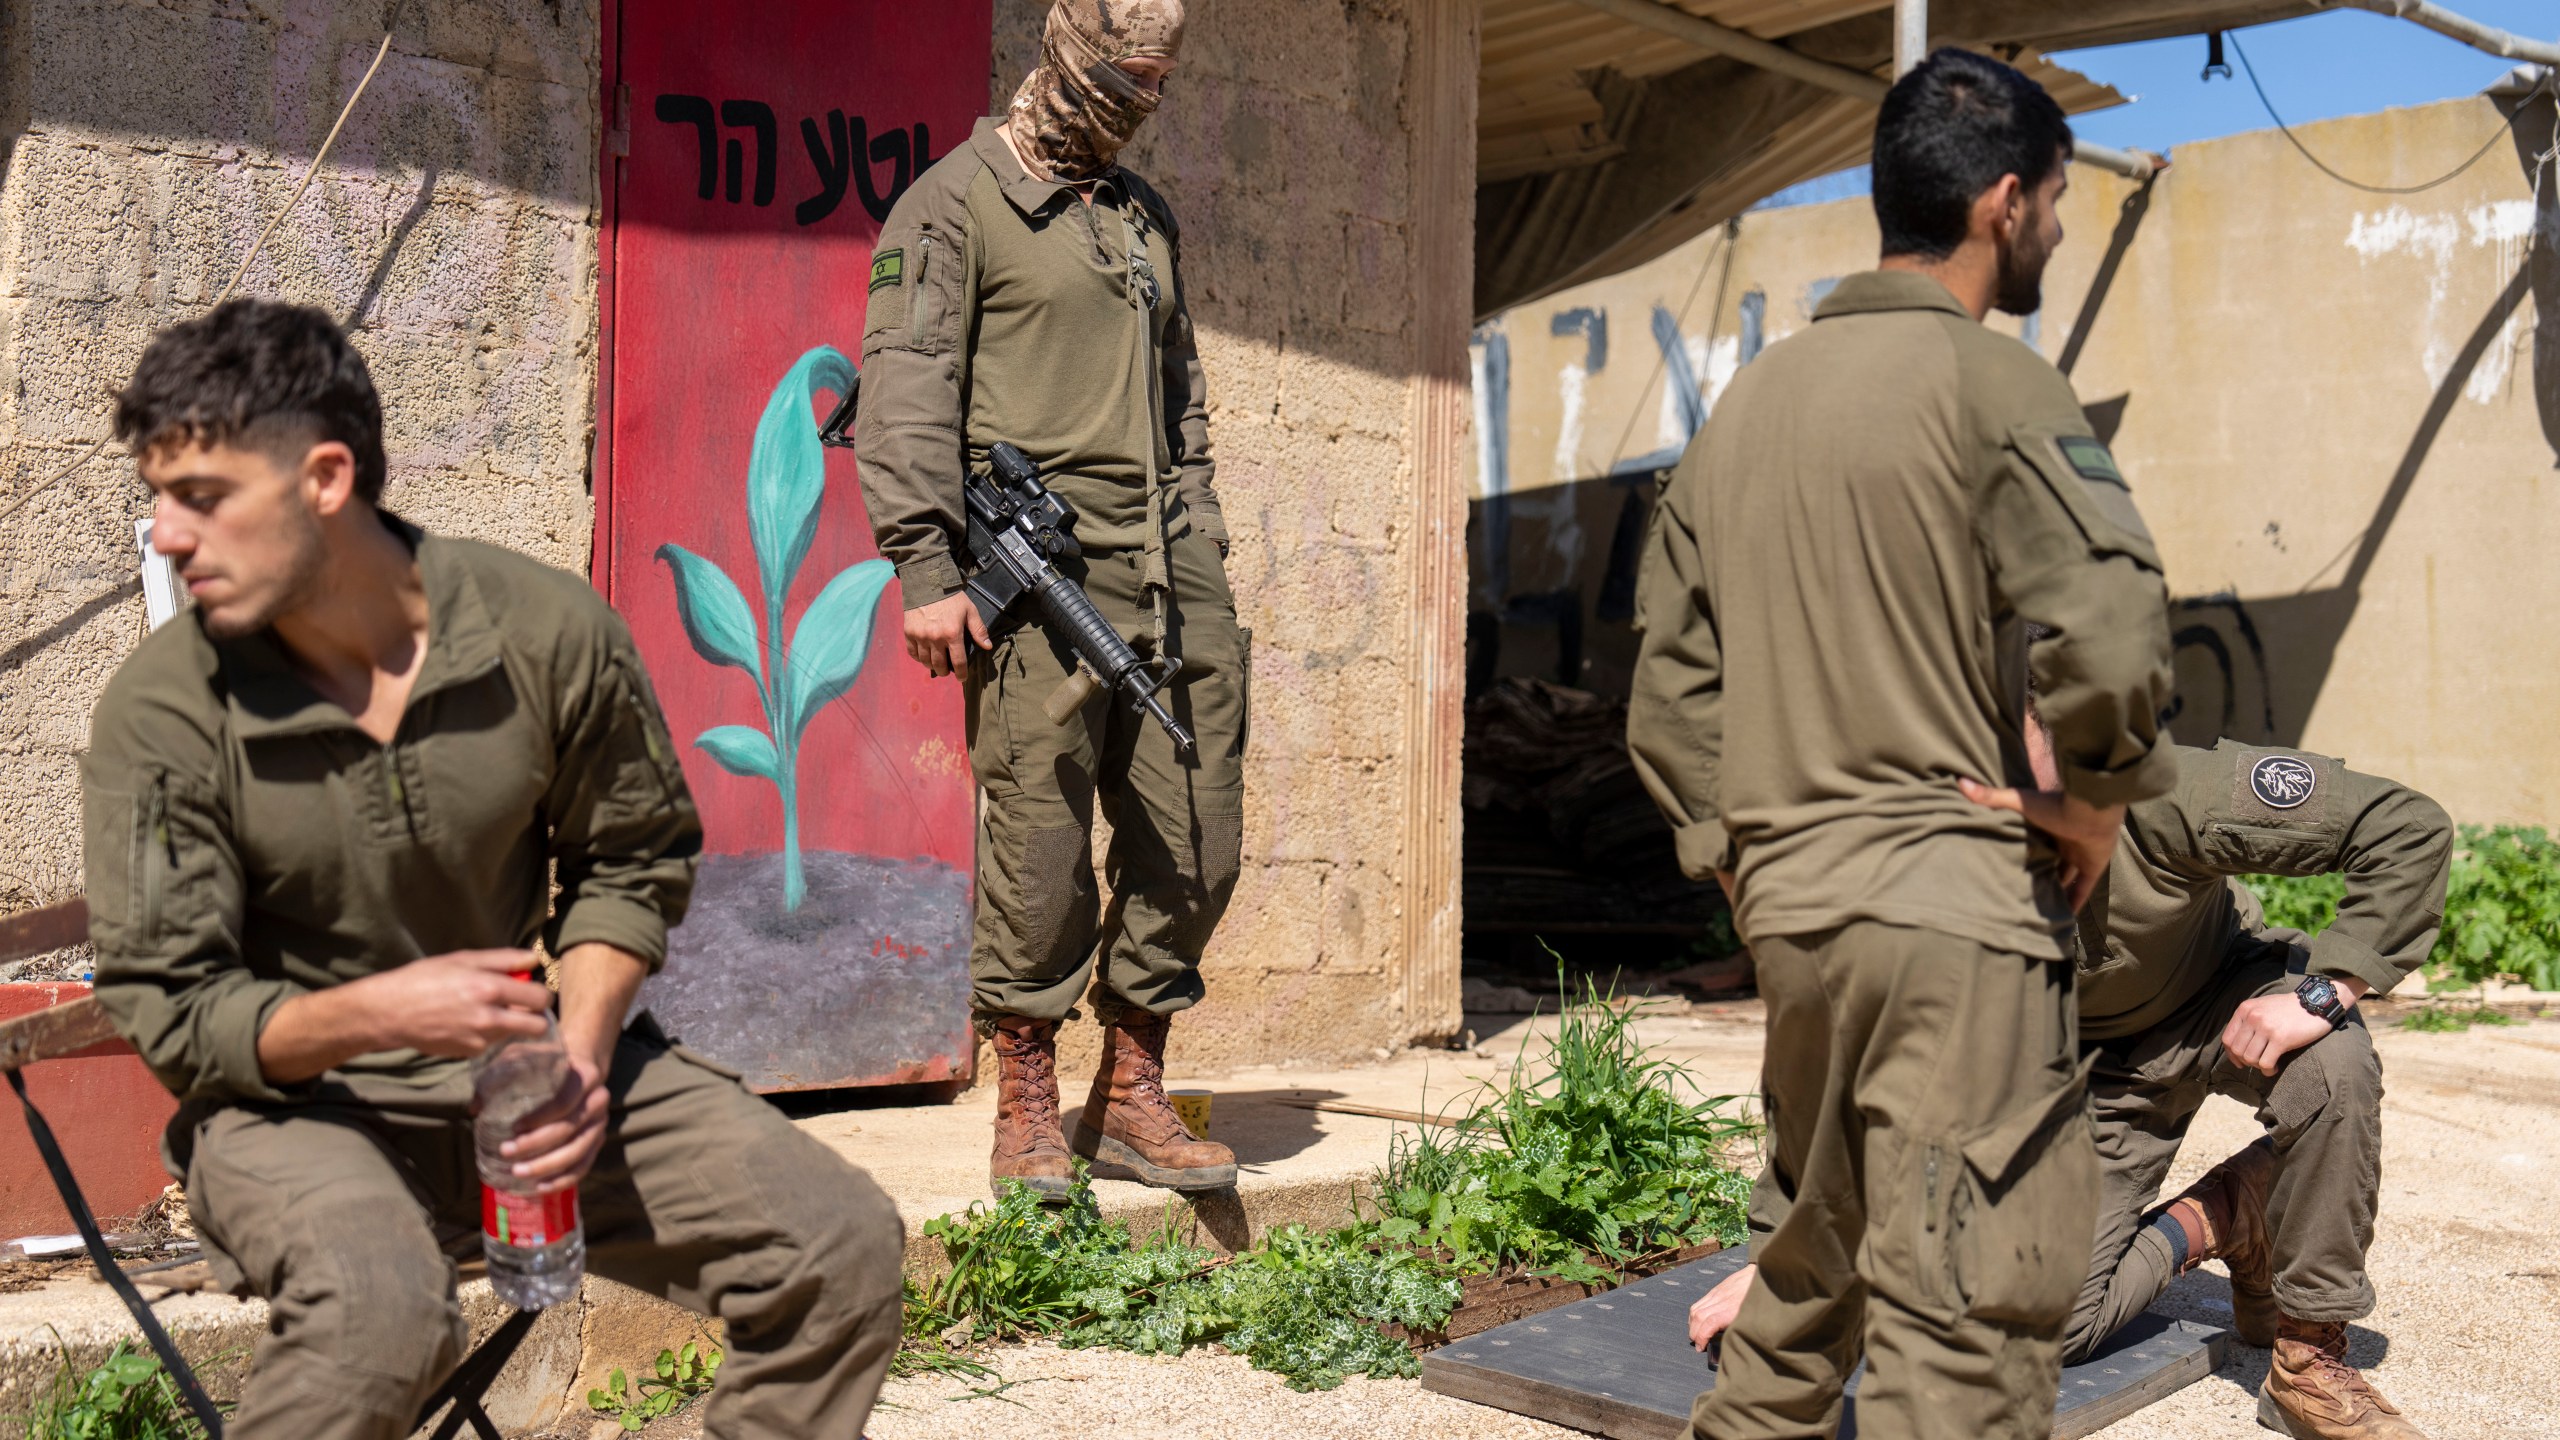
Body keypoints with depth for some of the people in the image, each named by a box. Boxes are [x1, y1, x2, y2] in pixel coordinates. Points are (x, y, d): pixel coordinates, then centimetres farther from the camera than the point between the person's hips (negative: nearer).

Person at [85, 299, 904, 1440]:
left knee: (843, 1243, -12)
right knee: (378, 1306, -37)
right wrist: (375, 1014, -27)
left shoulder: (548, 629, -9)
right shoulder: (158, 717, -12)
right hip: (292, 1098, -2)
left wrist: (582, 1049, -10)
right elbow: (171, 1012, -8)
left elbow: (633, 859, 6)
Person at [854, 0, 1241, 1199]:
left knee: (1195, 845, 5)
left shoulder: (1147, 215, 23)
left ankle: (1130, 1094, 17)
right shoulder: (956, 202, 4)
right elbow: (905, 391, -5)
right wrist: (926, 568, -14)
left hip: (1169, 576, 7)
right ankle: (1026, 1108, 10)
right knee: (1041, 843, -5)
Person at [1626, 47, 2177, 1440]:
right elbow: (2112, 625, -21)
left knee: (1807, 1261, 23)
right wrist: (2095, 795, -5)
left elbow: (1670, 674, 14)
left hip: (1785, 903, 7)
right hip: (1950, 904, -7)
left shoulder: (1748, 397, 13)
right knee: (1967, 1309, -2)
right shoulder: (1988, 383, -8)